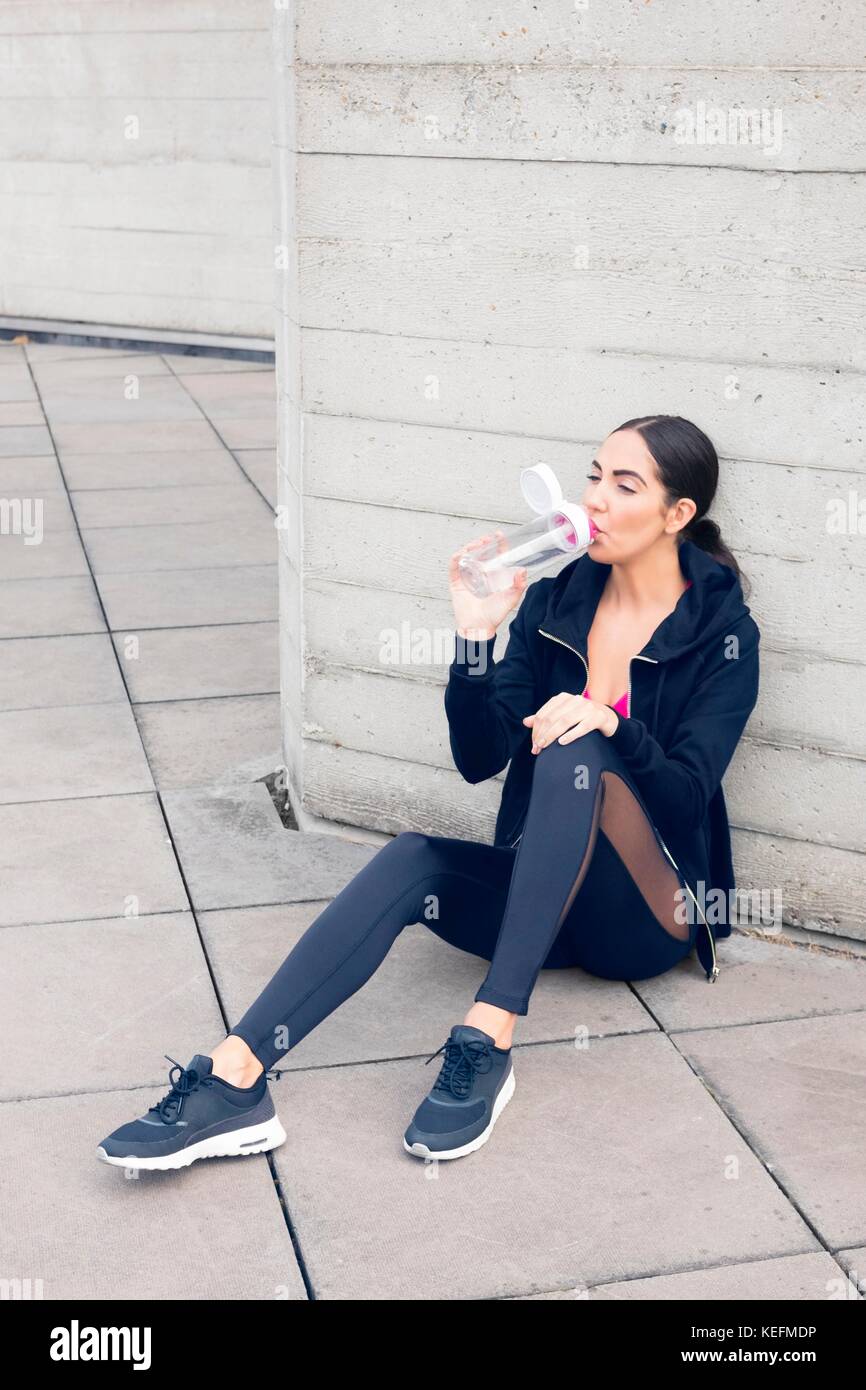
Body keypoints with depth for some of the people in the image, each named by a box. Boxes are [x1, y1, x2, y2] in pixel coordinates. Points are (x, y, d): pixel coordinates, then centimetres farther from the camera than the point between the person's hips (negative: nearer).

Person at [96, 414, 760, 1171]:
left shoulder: (723, 632, -6)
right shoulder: (552, 603, 4)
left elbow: (686, 795, -14)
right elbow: (480, 759, -3)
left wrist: (611, 724, -33)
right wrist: (476, 637, -18)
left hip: (649, 916, -4)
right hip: (550, 896, 4)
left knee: (576, 749, -32)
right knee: (408, 858, -26)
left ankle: (487, 1039, -37)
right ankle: (234, 1079, -40)